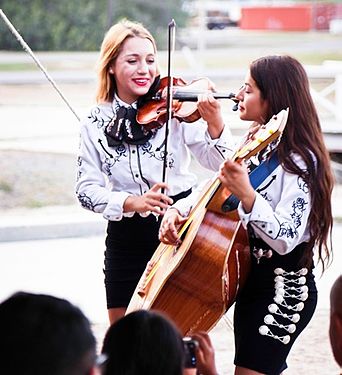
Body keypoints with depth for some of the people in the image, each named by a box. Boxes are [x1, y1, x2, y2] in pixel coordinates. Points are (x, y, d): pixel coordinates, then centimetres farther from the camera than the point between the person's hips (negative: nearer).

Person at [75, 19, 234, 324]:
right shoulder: (96, 124, 0)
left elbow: (220, 162, -13)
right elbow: (87, 190, -3)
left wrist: (215, 124, -34)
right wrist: (131, 202, -21)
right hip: (128, 239, 2)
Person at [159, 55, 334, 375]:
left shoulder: (298, 162, -20)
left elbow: (285, 240, -27)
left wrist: (247, 197, -39)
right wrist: (178, 209, -3)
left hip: (283, 289, -9)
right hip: (250, 279, 9)